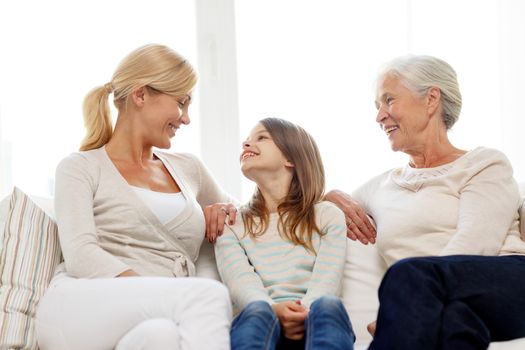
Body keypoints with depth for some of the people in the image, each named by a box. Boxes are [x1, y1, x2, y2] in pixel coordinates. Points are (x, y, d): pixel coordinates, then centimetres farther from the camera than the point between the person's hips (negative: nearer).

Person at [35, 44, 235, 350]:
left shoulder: (188, 168, 25)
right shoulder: (81, 167, 11)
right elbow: (80, 255, -5)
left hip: (158, 320, 3)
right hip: (80, 310, -2)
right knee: (209, 295, -31)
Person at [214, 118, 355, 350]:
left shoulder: (327, 216, 18)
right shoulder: (231, 223, 19)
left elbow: (326, 281, 1)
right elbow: (241, 283, 0)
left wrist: (302, 317, -23)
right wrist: (275, 312, -24)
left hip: (311, 324, 0)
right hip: (262, 323, 0)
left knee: (327, 306, -35)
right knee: (257, 312, -35)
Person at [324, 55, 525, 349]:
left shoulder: (486, 164, 11)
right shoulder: (382, 186, 27)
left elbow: (474, 244, -7)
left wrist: (405, 304, -20)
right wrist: (336, 199, 16)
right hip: (434, 306, 3)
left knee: (411, 273, -35)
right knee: (455, 315, -38)